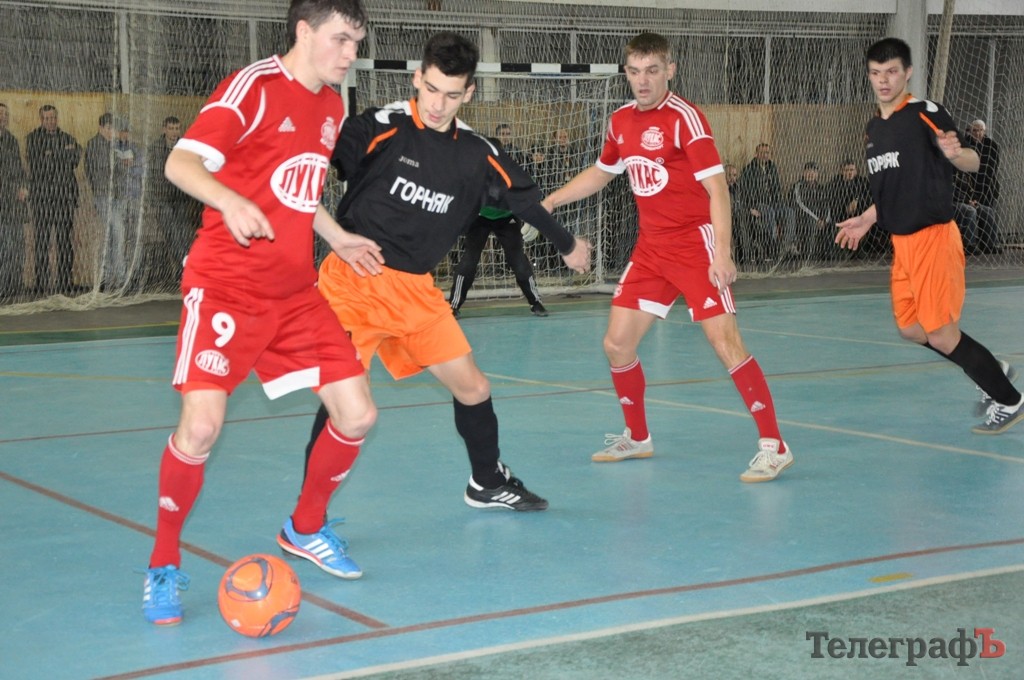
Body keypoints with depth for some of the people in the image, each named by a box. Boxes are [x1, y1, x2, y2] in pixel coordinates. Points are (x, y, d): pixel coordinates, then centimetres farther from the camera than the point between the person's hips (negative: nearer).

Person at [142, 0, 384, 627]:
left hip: (297, 292, 7)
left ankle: (306, 529, 27)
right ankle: (165, 565, 2)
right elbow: (181, 162, -20)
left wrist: (341, 240, 23)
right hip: (226, 287, -7)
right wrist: (231, 200, -37)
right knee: (202, 425, -19)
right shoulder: (255, 86, -10)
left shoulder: (334, 107, 14)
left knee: (357, 414, 1)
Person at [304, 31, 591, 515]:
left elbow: (523, 198, 20)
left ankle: (488, 484, 34)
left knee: (472, 388, 9)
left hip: (416, 288, 6)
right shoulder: (382, 128, -12)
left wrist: (567, 244, 33)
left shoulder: (477, 154, 5)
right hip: (355, 280, -5)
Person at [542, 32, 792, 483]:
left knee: (726, 344, -15)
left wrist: (722, 254, -25)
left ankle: (774, 446, -8)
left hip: (695, 246, -7)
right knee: (617, 344, 6)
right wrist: (549, 201, 24)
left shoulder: (684, 117, -13)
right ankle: (637, 438, 27)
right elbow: (601, 173, 28)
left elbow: (717, 188, -17)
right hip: (650, 249, 7)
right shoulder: (621, 121, 8)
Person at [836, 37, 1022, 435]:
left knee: (941, 335, -8)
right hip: (901, 242, 8)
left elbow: (973, 164, -18)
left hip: (932, 236, -8)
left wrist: (954, 153, -38)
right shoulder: (874, 127, 12)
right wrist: (867, 220, 19)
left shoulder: (925, 114, -11)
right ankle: (991, 372, 30)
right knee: (911, 330, 12)